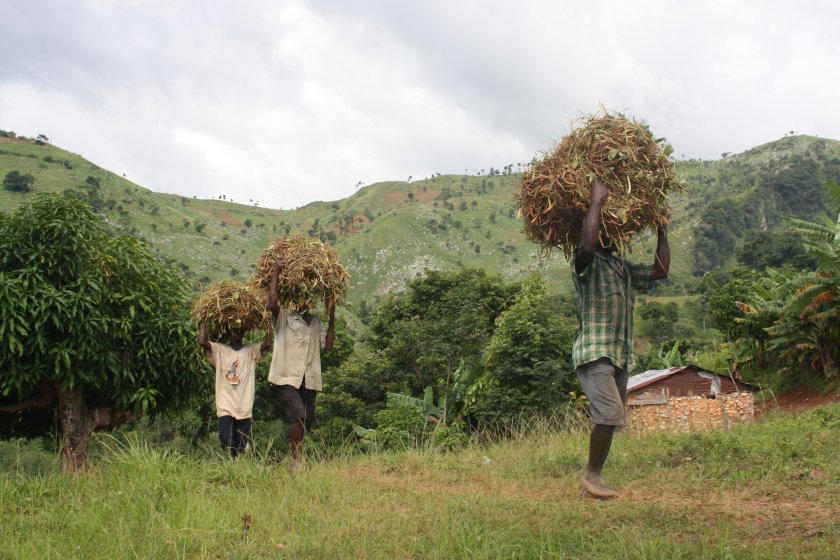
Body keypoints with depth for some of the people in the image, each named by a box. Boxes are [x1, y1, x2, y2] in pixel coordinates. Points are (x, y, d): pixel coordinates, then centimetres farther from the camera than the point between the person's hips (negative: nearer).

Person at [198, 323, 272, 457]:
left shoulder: (251, 350, 7)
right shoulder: (219, 349, 4)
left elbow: (267, 344, -9)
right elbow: (202, 342, -10)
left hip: (244, 407, 1)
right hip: (225, 406, -1)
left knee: (241, 446, 5)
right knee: (225, 440, -11)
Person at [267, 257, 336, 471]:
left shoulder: (316, 322, 17)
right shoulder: (284, 318, 0)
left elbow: (327, 345, 11)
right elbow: (272, 303, -19)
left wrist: (332, 319, 5)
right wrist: (276, 273, -17)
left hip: (310, 379, 6)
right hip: (288, 378, -6)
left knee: (308, 420, 8)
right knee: (299, 415, -22)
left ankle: (297, 456, 25)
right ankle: (296, 459, -11)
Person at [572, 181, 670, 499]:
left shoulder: (624, 269, 22)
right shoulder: (586, 264, -4)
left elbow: (660, 271, 21)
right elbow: (586, 245, -27)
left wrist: (661, 230, 22)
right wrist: (596, 202, -20)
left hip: (621, 354, 9)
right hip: (594, 353, -8)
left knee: (611, 420, 9)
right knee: (609, 414, -20)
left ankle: (595, 476, 17)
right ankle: (591, 474, -7)